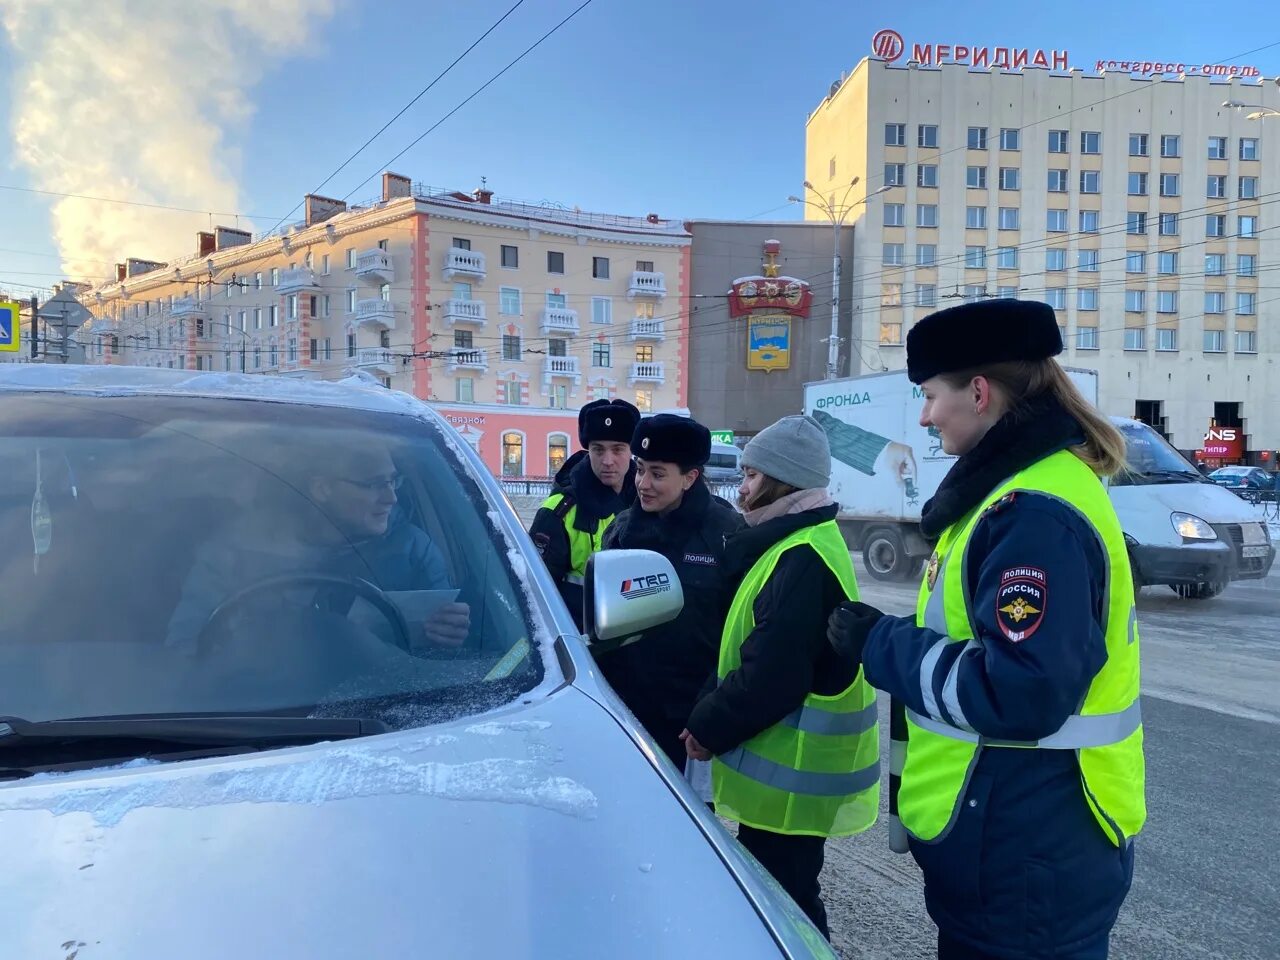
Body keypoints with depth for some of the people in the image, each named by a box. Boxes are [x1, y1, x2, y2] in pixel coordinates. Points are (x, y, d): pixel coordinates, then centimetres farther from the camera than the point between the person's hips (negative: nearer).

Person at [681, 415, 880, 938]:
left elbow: (772, 677, -27)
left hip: (790, 773, -10)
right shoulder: (800, 544, 11)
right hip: (788, 764, 10)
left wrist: (708, 725, -13)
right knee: (773, 892, 22)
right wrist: (713, 717, 11)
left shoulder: (803, 559, -23)